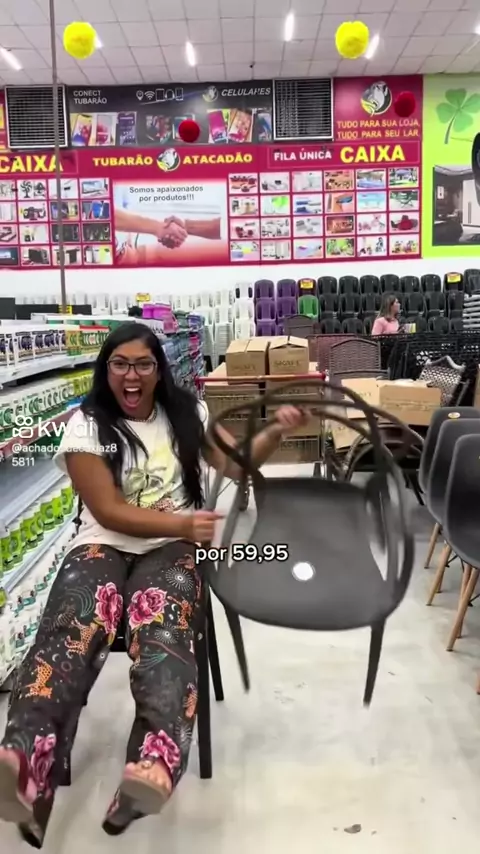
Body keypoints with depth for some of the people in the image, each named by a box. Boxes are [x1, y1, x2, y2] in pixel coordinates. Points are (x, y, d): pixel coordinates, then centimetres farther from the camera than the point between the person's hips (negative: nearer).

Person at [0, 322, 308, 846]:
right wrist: (181, 523, -21)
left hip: (172, 546, 1)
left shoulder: (185, 412, 11)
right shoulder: (87, 425, 2)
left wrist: (275, 433, -6)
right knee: (73, 627, -33)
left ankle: (154, 769, -55)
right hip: (103, 544, -1)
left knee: (160, 630, -32)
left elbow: (236, 463, 14)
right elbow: (109, 512, -7)